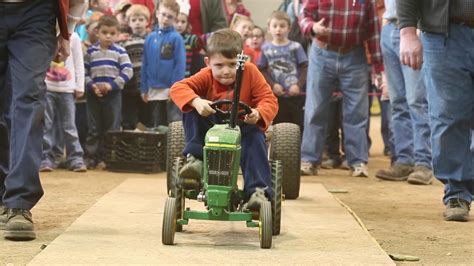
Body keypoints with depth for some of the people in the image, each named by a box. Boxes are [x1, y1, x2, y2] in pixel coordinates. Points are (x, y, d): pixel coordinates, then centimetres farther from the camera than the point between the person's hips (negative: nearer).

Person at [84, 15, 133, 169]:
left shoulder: (120, 52, 0)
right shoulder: (91, 51, 5)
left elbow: (127, 72, -7)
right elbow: (84, 72, 5)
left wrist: (112, 85, -15)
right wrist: (92, 86, -11)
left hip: (113, 94, -1)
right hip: (93, 94, 1)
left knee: (112, 128, 2)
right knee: (94, 128, 5)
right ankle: (91, 156, 9)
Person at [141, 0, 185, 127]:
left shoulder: (176, 38, -7)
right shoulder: (150, 38, 7)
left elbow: (180, 64, -11)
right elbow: (145, 64, 10)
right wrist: (144, 88, 7)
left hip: (171, 90, -5)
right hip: (154, 90, 5)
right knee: (158, 125, 15)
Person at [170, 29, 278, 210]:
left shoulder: (250, 72, -14)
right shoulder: (207, 76, -13)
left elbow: (269, 101, -18)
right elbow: (178, 88, -26)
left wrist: (258, 113, -42)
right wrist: (196, 102, -47)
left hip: (243, 127, -1)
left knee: (255, 137, -34)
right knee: (191, 109, -22)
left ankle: (258, 190, -34)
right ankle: (195, 159, -22)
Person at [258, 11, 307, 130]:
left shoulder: (295, 47, 2)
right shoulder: (266, 49, 6)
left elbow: (305, 68, -1)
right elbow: (262, 70, 2)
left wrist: (299, 85, -13)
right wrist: (273, 85, -11)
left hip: (295, 94, -1)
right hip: (277, 95, 1)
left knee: (298, 125, 1)